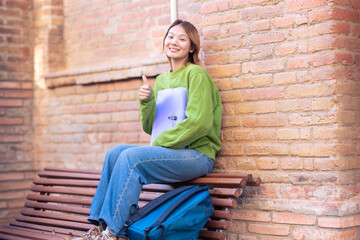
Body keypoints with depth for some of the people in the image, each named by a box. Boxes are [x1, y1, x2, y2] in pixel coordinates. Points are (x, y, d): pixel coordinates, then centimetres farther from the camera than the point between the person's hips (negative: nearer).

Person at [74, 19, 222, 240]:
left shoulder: (196, 75, -6)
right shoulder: (161, 80, 17)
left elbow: (199, 122, -17)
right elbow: (150, 127, 18)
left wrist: (161, 142, -13)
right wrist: (147, 101, -1)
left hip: (197, 154, -7)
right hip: (170, 152, 7)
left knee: (131, 157, -25)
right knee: (115, 152, -12)